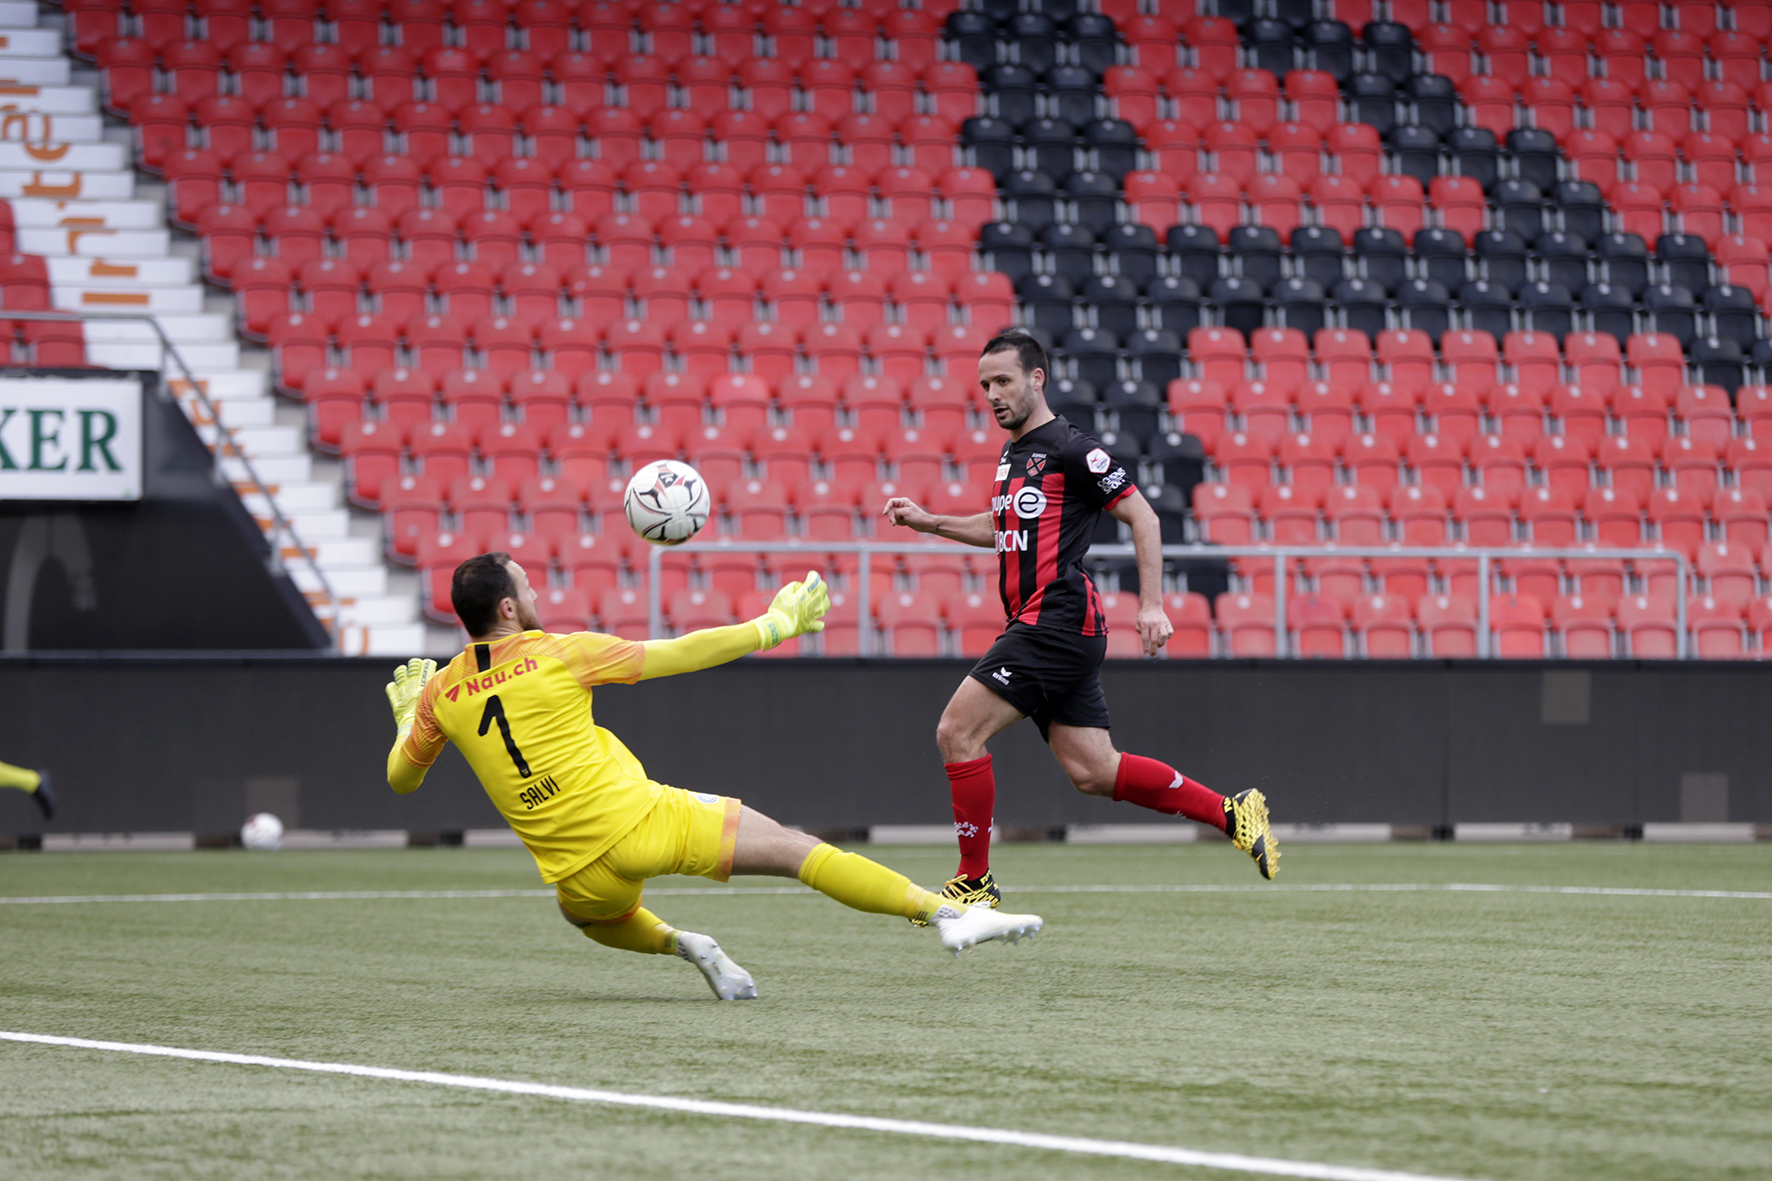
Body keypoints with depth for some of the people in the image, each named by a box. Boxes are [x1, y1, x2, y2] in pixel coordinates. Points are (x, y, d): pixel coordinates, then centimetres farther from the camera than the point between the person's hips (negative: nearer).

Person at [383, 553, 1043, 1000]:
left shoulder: (439, 694, 4)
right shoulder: (557, 655, -7)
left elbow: (400, 778, 20)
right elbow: (680, 654, 0)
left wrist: (406, 712, 39)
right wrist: (776, 625, 12)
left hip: (579, 872, 4)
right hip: (645, 820, -4)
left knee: (591, 914, 40)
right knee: (796, 849, 1)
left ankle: (678, 943, 11)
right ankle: (946, 914, -6)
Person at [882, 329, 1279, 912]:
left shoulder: (1068, 448, -9)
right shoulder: (1013, 454, 19)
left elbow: (1143, 517, -9)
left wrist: (1151, 604, -15)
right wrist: (930, 522, 24)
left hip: (1058, 619, -9)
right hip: (1037, 626, 9)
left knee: (957, 731, -12)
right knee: (1093, 771, 6)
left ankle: (974, 882, -5)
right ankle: (1231, 813, 14)